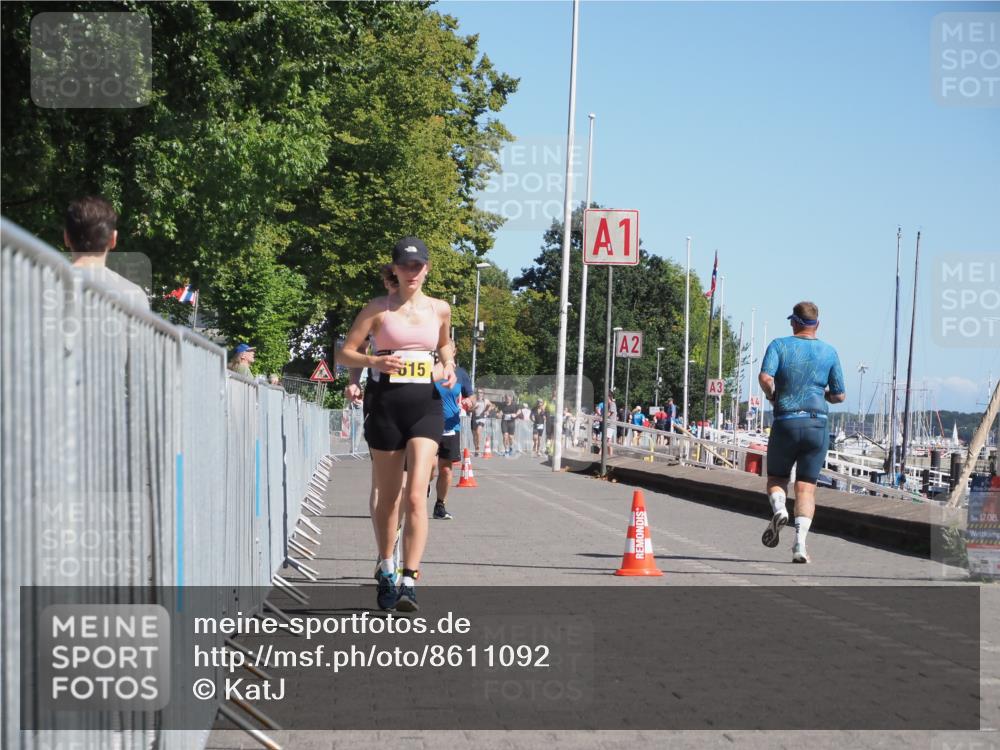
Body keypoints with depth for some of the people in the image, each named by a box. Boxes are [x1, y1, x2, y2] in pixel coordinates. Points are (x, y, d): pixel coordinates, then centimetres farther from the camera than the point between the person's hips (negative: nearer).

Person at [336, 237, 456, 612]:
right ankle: (386, 572, 29)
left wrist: (448, 366, 6)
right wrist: (375, 361, -18)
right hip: (386, 403, 0)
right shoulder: (378, 309, 1)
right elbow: (344, 354, 1)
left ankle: (410, 581, -18)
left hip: (426, 405, 1)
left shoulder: (440, 309, 8)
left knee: (416, 496, -14)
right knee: (388, 497, 9)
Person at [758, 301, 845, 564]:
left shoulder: (779, 345, 1)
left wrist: (772, 395, 4)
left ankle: (779, 509, -16)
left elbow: (765, 377, -16)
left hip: (785, 423, -1)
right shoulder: (829, 352, 7)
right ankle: (800, 543, -13)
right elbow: (839, 395, 9)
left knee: (776, 477, 17)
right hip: (817, 424, 1)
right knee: (806, 486, 3)